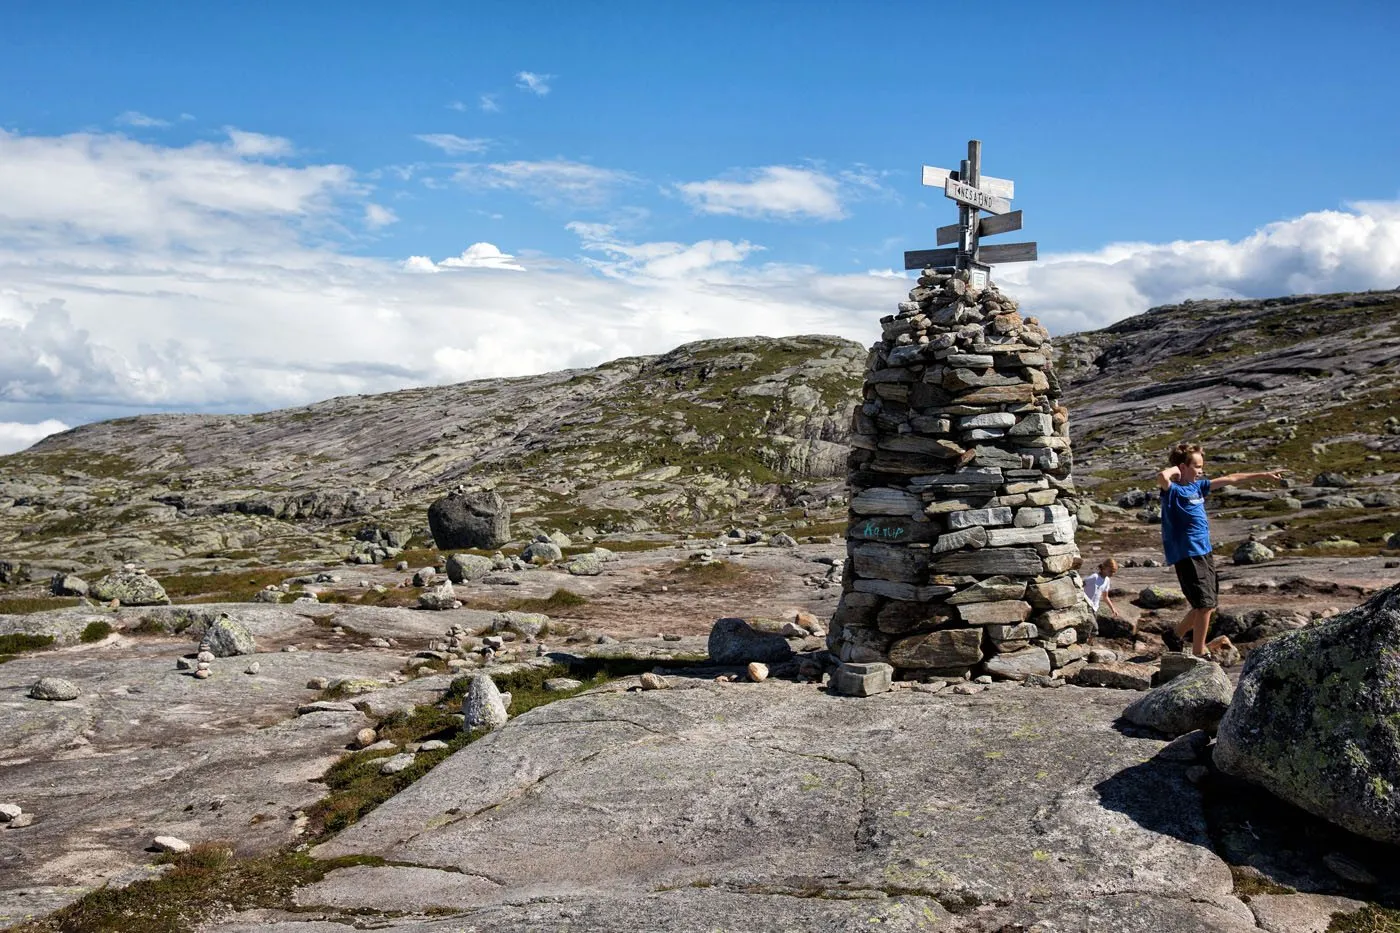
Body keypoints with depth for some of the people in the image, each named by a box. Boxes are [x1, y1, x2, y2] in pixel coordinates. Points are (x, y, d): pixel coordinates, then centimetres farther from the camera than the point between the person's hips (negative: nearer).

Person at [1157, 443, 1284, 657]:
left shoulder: (1197, 486, 13)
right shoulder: (1173, 490, -13)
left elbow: (1230, 479, 23)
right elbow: (1162, 478, -37)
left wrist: (1263, 475, 29)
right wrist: (1173, 469, -16)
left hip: (1205, 553, 9)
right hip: (1187, 555, -9)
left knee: (1209, 605, 14)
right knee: (1205, 605, -9)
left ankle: (1175, 635, 30)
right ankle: (1199, 653, 1)